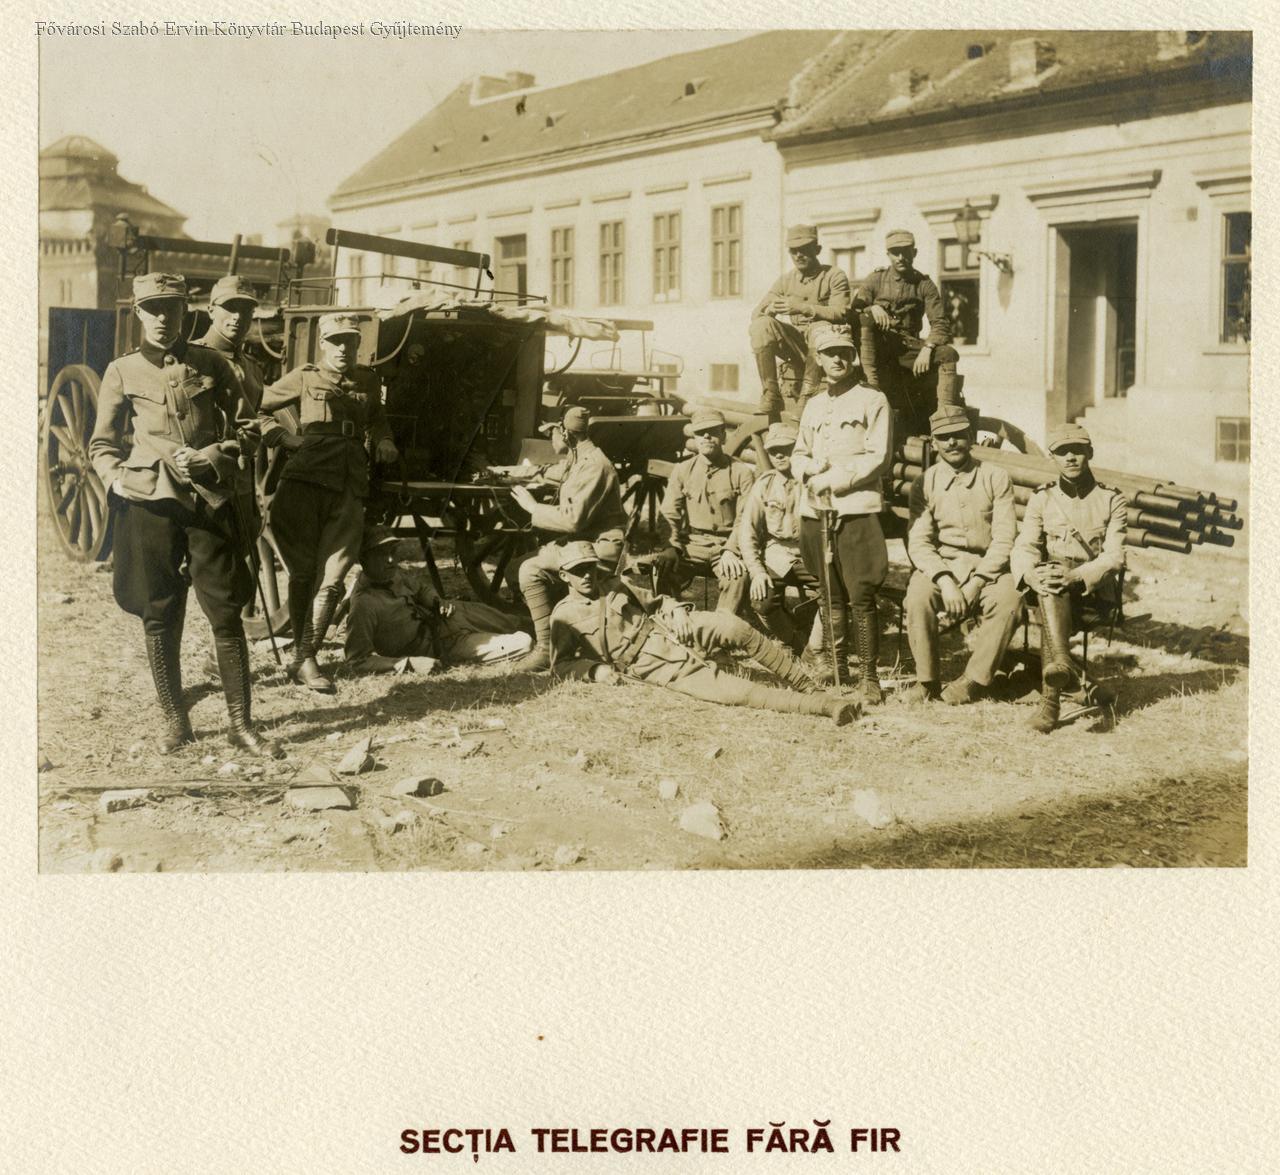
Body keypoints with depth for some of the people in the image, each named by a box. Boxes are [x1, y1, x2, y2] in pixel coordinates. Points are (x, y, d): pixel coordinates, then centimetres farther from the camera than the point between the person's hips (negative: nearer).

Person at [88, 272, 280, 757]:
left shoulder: (212, 365, 9)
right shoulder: (122, 372, 8)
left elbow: (247, 428, 11)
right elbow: (102, 444, 11)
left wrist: (213, 456, -7)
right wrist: (117, 478, -9)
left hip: (208, 499, 0)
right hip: (149, 501, 0)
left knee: (226, 613, -2)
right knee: (158, 616, 4)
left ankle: (241, 723, 5)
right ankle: (174, 720, 17)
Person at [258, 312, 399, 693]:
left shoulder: (367, 380, 16)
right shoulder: (305, 377, 6)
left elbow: (376, 417, 34)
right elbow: (257, 407, 12)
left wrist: (384, 441, 14)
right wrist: (284, 436, -1)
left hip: (351, 486, 3)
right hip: (306, 478, -3)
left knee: (333, 576, -5)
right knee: (304, 569, 3)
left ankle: (306, 659, -1)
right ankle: (300, 653, 15)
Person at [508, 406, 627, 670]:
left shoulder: (593, 465, -19)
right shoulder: (576, 460, 13)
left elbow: (573, 518, -26)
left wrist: (532, 506, -15)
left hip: (599, 548, -11)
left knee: (531, 570, -21)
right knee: (521, 566, 12)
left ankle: (546, 648, -19)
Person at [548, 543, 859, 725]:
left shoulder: (613, 584, 15)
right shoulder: (564, 615, 2)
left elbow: (656, 601, 22)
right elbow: (560, 664, 2)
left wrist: (677, 611, -1)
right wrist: (597, 670, -16)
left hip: (668, 631, 4)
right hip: (657, 668, -4)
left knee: (735, 627, -25)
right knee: (733, 691, -22)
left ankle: (803, 683, -13)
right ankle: (822, 704, -24)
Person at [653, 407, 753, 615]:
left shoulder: (742, 472, 4)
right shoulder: (682, 470, 12)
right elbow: (669, 515, 6)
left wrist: (730, 551, -19)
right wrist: (674, 548, -10)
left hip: (726, 545, -2)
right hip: (691, 544, 2)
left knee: (738, 573, -34)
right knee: (661, 564, -27)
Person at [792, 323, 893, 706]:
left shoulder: (872, 401, 0)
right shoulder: (814, 405, 19)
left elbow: (878, 457, -7)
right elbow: (799, 453, 23)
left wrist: (834, 479, -12)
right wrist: (810, 468, 0)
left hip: (857, 510, -5)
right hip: (816, 512, 6)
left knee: (861, 597, -8)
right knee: (831, 597, 9)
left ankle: (870, 677, -2)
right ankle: (836, 672, 15)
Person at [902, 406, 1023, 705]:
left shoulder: (995, 478, 2)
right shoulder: (925, 483, 4)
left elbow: (1004, 539, -4)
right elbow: (918, 542, -3)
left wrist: (975, 584, -16)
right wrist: (945, 581, -20)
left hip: (987, 567, 0)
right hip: (941, 565, 1)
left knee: (1009, 600, -31)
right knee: (918, 594, -31)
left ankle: (974, 681, -18)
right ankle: (927, 680, -16)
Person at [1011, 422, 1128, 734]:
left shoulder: (1112, 500, 6)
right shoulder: (1042, 499, 12)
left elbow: (1114, 557, -7)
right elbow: (1023, 547, -2)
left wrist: (1075, 575, -27)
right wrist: (1031, 574, -27)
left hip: (1095, 594, -1)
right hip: (1049, 594, 1)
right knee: (1049, 575, -34)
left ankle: (1050, 699, -45)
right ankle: (1061, 661, -55)